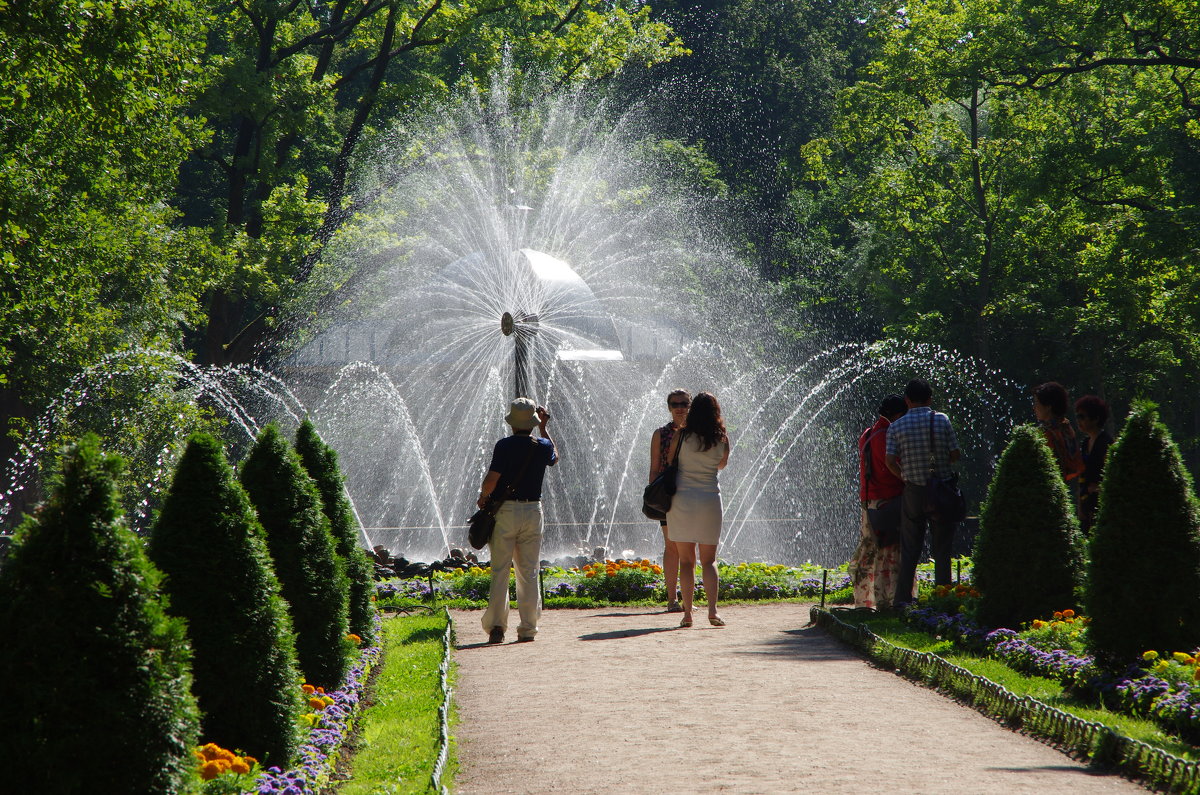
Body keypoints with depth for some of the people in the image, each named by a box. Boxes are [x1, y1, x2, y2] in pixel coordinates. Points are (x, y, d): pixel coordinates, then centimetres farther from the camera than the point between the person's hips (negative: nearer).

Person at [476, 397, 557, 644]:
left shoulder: (504, 445, -10)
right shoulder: (542, 446, 2)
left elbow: (492, 478, -17)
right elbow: (554, 457, 27)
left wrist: (483, 498, 3)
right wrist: (543, 428, 31)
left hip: (504, 510, -3)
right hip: (532, 511, 3)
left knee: (499, 571, 1)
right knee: (529, 572, 8)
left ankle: (496, 625, -5)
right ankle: (528, 627, 7)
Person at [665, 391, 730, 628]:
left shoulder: (682, 436, -5)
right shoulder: (723, 440, 1)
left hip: (682, 499, -1)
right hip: (710, 499, 1)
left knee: (686, 561, 5)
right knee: (709, 561, 8)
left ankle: (687, 613, -1)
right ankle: (712, 611, -8)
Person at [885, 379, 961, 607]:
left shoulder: (896, 427, -2)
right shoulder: (941, 420, -4)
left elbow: (890, 461, -8)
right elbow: (955, 455, -3)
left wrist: (904, 476, 9)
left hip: (913, 492, 1)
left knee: (909, 549, 8)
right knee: (942, 549, 6)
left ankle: (903, 598, 5)